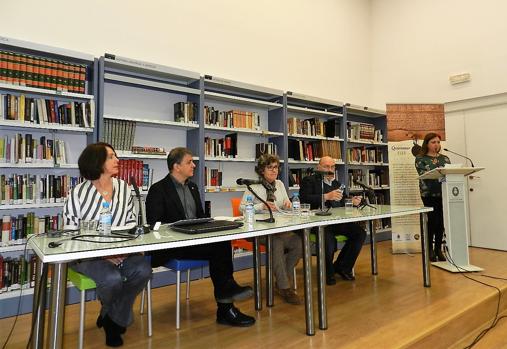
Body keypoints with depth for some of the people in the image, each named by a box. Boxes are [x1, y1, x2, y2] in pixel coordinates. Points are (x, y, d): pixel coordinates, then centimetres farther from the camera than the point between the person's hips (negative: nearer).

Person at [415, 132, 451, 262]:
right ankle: (430, 250, 8)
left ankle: (438, 249, 15)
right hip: (429, 193, -4)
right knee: (431, 220, -5)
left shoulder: (444, 158, 16)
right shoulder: (420, 159, 3)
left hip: (443, 193, 4)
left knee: (441, 221, 3)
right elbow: (424, 174, -9)